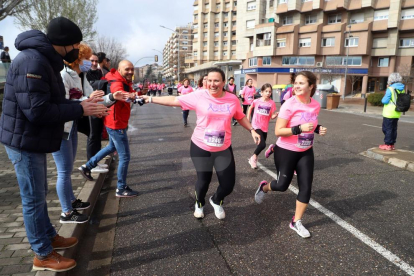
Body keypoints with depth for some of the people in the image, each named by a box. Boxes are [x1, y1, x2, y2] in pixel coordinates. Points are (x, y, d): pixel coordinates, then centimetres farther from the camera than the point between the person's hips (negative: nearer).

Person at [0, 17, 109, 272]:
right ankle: (43, 255, 18)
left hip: (34, 141, 10)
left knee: (39, 195, 21)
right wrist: (81, 110, -22)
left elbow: (53, 102, 10)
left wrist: (81, 104, -2)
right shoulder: (33, 62, -23)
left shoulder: (45, 61, 10)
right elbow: (37, 111, -29)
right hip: (25, 142, -10)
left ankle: (50, 237, 38)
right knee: (34, 200, 3)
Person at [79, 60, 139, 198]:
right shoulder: (117, 83, -23)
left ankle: (87, 167, 42)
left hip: (114, 123, 10)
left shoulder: (124, 82, 8)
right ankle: (121, 189, 9)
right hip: (117, 124, -10)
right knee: (125, 157, -4)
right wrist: (129, 96, -68)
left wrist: (136, 94, 2)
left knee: (112, 146, 31)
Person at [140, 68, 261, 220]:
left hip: (223, 149, 2)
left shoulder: (232, 99, -4)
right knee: (203, 180, 8)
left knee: (228, 183, 3)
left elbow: (240, 117, 13)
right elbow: (174, 100, -8)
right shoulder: (199, 96, -12)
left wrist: (252, 130, 6)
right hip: (200, 147, -2)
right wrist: (151, 99, -8)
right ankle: (199, 204, 43)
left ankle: (216, 201, 39)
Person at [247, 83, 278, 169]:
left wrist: (275, 115, -24)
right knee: (262, 144, -18)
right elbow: (250, 108, 12)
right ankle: (254, 157, 8)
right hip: (256, 126, -3)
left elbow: (271, 116, -3)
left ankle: (253, 158, 37)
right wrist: (247, 119, 9)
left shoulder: (272, 103, -6)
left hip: (265, 127, 3)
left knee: (262, 144, 13)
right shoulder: (256, 101, -8)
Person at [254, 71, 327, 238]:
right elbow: (278, 131, -20)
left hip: (306, 152, 5)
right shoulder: (289, 105, -20)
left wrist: (318, 129, -7)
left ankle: (296, 222, 20)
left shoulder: (316, 105, -3)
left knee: (306, 187, 3)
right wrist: (299, 129, -33)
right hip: (286, 151, -5)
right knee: (282, 185, 7)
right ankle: (264, 187, 43)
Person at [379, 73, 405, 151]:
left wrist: (383, 99, 2)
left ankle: (388, 144, 3)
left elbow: (385, 101, -17)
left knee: (387, 128, 1)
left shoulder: (390, 89, -15)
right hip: (397, 113, 7)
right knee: (393, 129, 14)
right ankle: (392, 144, 21)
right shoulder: (402, 89, 6)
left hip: (389, 113, -7)